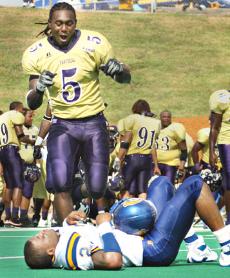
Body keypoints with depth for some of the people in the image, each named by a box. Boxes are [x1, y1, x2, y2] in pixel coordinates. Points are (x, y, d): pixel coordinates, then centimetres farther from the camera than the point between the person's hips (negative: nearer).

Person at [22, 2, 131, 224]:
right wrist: (38, 89, -22)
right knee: (60, 183, -20)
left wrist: (118, 70, -22)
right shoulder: (35, 54, -6)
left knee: (98, 187, -1)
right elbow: (32, 104, 1)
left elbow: (126, 79, 2)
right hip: (62, 125, 0)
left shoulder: (94, 44, -10)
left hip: (93, 123, 0)